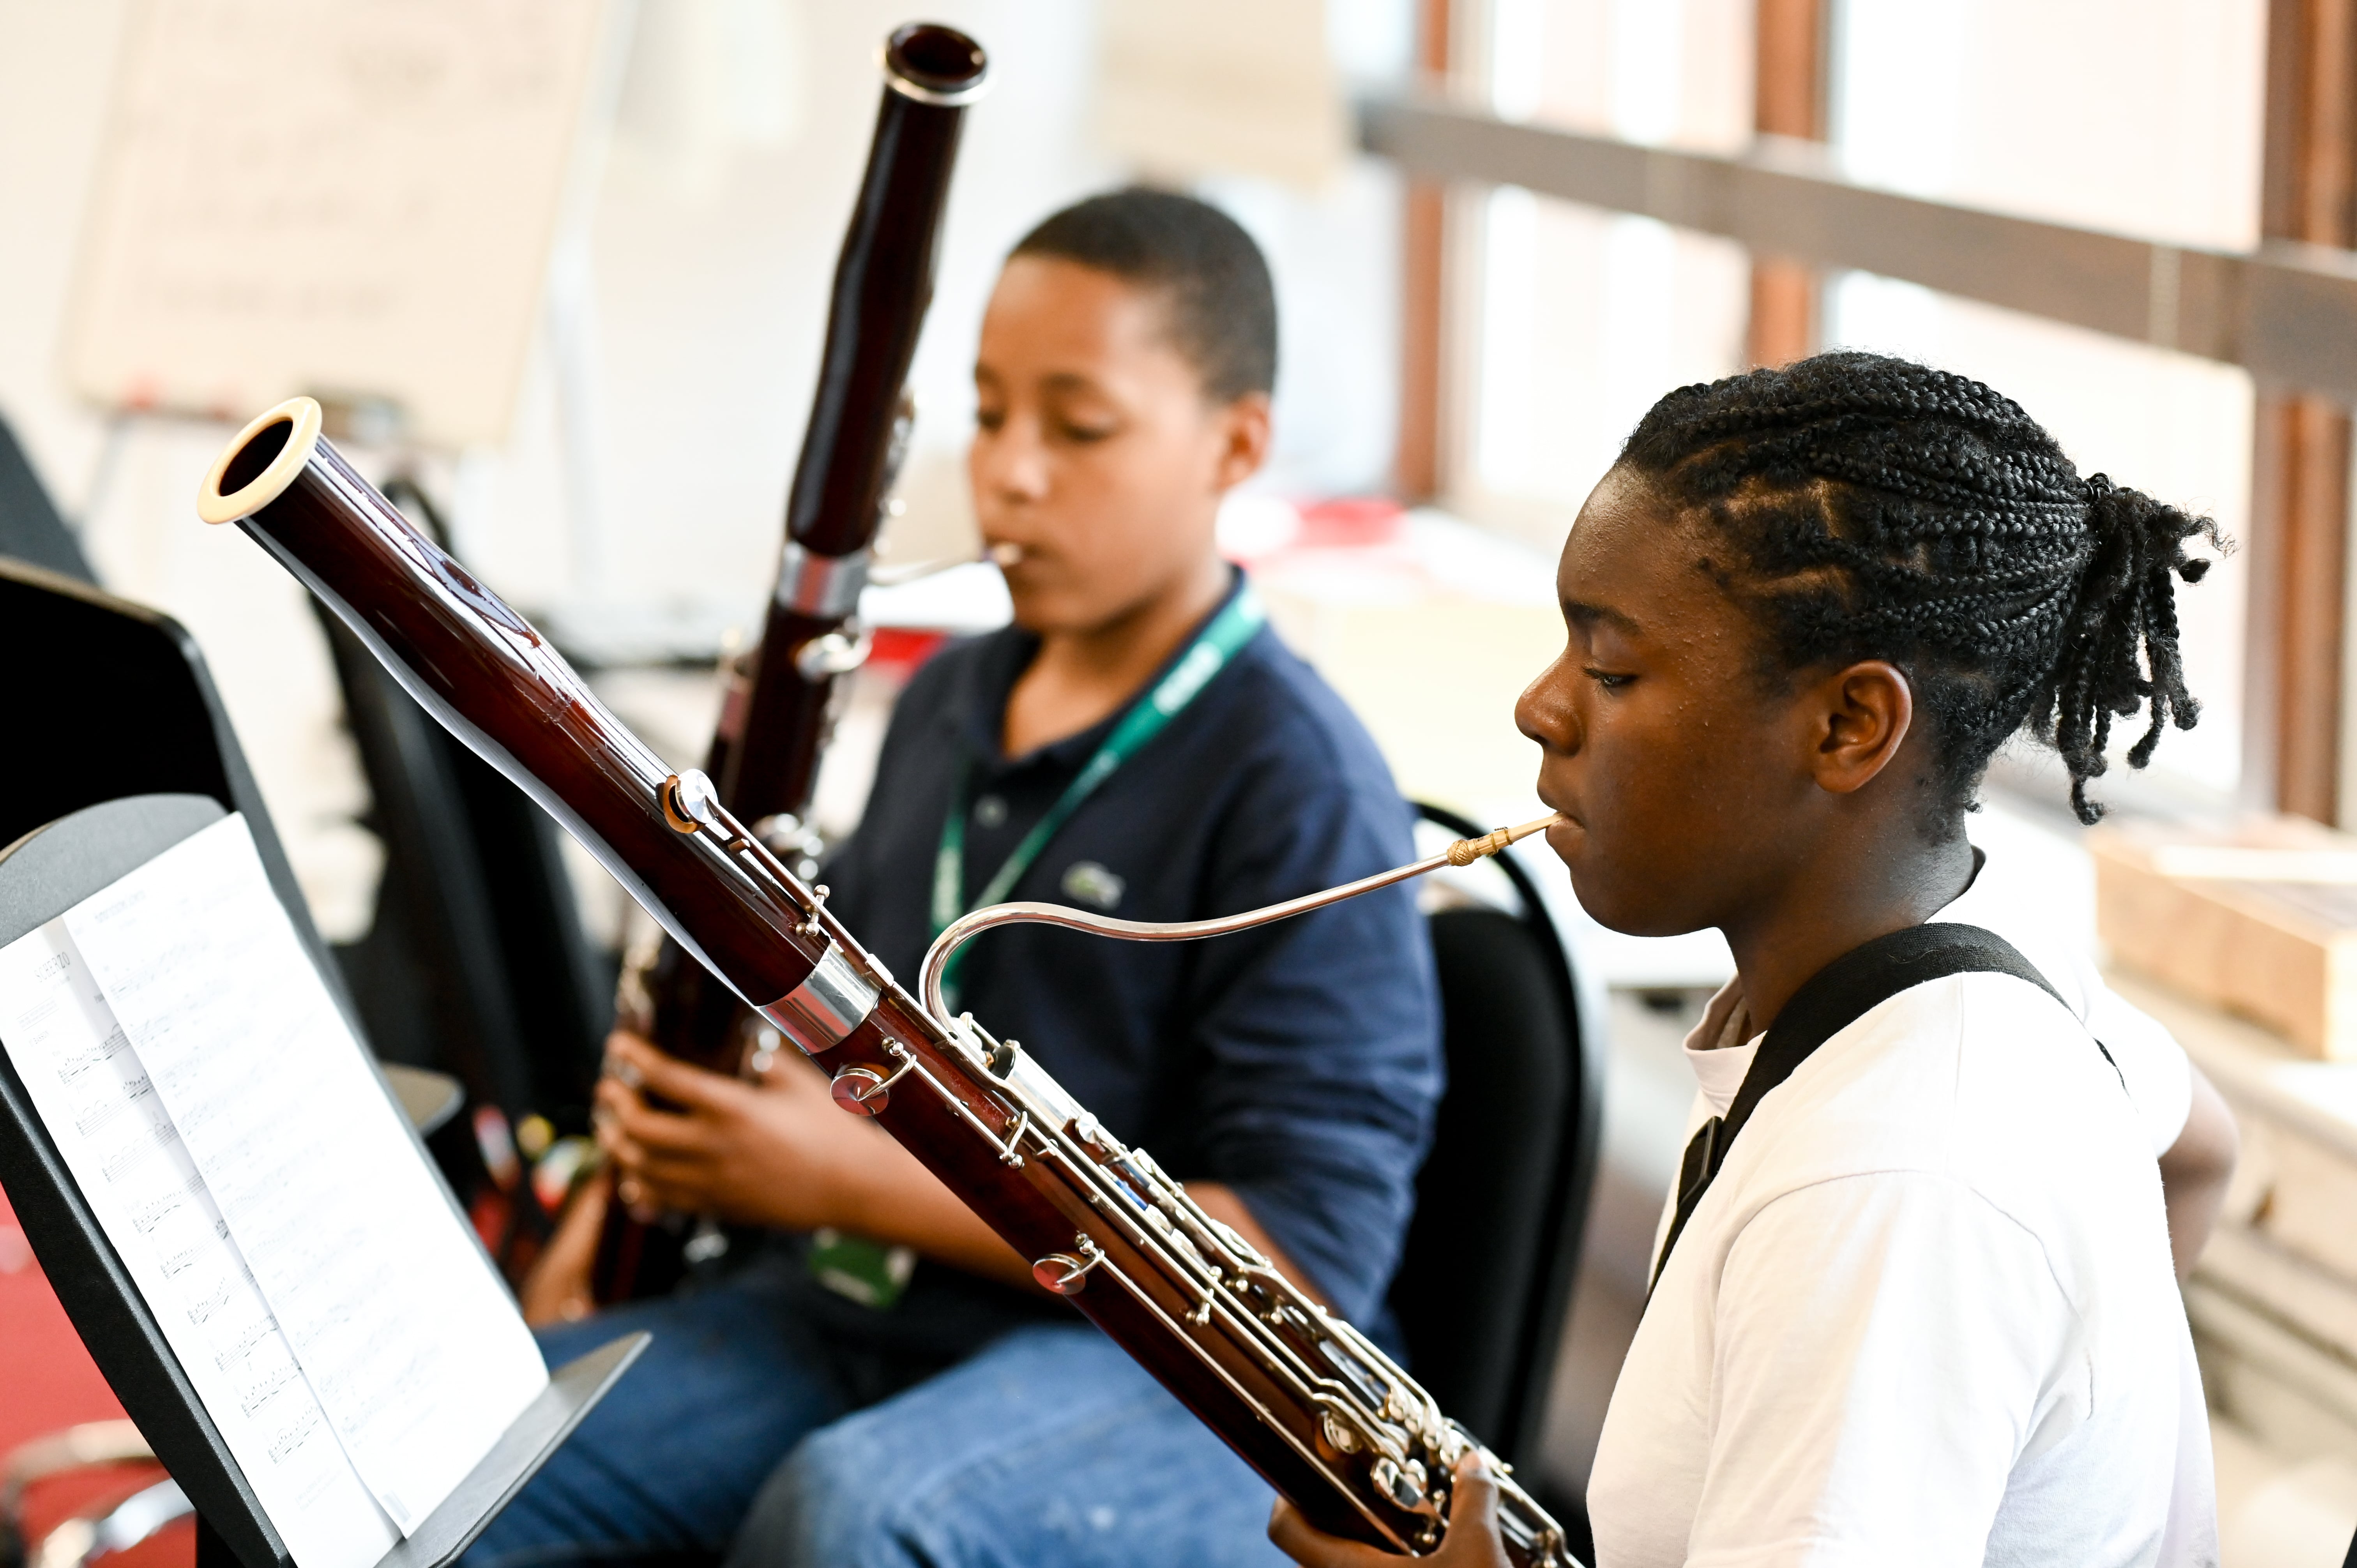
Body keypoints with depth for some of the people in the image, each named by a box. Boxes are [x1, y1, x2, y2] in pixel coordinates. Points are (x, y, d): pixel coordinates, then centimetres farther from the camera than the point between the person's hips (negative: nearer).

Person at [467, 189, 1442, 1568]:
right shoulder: (951, 705, 13)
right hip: (850, 1316, 7)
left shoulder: (1296, 782, -11)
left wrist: (860, 1177, -19)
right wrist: (678, 1085, 4)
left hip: (1178, 1374, -7)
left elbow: (1307, 1258, -17)